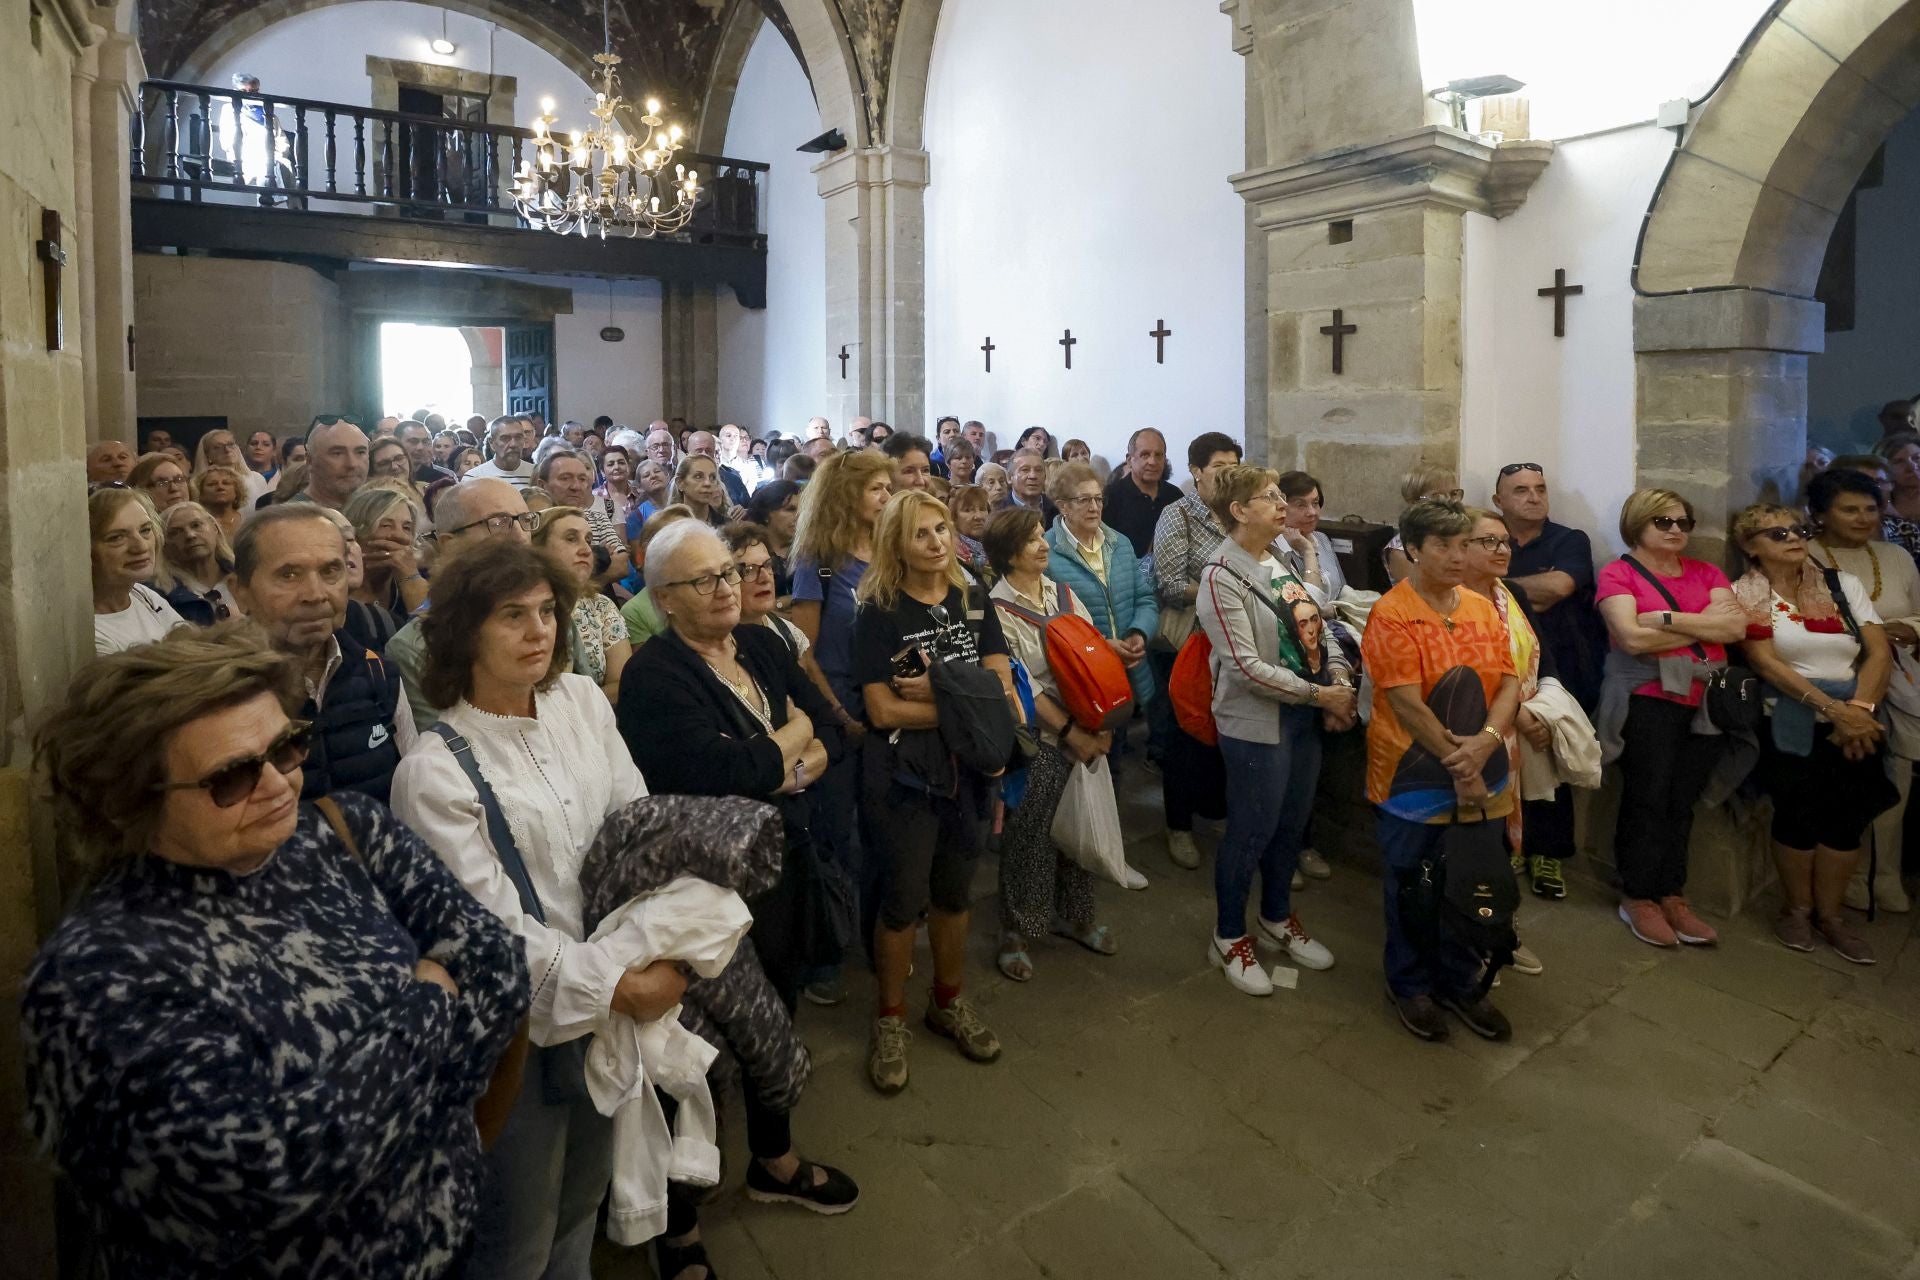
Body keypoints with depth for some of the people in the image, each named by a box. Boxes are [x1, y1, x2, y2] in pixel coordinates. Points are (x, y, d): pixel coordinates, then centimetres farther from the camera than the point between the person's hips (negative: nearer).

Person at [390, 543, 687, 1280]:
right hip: (521, 1022, -5)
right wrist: (619, 986, -18)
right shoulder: (433, 771, -17)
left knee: (586, 1192, 25)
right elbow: (494, 929, -18)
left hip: (614, 995, 5)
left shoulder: (582, 701, -2)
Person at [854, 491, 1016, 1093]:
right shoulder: (879, 613, -9)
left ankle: (949, 1003, 37)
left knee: (954, 892, 17)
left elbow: (1001, 686, -6)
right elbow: (883, 710, -18)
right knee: (905, 898, 5)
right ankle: (890, 1019, 26)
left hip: (966, 769, 4)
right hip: (902, 774, -4)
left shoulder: (973, 603, 3)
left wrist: (937, 690, -19)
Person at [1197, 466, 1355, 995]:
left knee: (1292, 825, 19)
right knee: (1251, 832, 5)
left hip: (1304, 716, 7)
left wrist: (1339, 682, -6)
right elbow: (1246, 666, -21)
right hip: (1256, 724, -7)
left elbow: (1319, 627, 11)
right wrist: (1322, 695, -18)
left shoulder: (1285, 559, 5)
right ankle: (1229, 937, 24)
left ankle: (1277, 916, 41)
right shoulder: (1221, 578, -17)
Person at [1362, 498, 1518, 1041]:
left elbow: (1510, 683, 0)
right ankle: (1410, 985, 29)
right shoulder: (1391, 615, -13)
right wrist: (1457, 765, -16)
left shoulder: (1483, 608, 6)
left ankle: (1460, 981, 34)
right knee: (1412, 888, 11)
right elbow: (1408, 704, -18)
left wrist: (1485, 742, -17)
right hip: (1416, 779, -5)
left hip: (1481, 778, 5)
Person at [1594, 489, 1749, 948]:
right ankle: (1638, 898, 8)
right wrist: (1704, 624, -6)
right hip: (1649, 699, -5)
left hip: (1706, 701, 5)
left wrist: (1667, 619, -12)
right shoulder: (1618, 574, -2)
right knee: (1647, 799, -3)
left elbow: (1736, 627, -2)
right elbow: (1632, 637, -16)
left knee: (1682, 802, 8)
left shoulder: (1707, 573, 14)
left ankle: (1672, 896, 17)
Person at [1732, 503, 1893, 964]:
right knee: (1800, 804, -18)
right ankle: (1798, 908, 2)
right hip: (1788, 720, -3)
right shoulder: (1745, 593, 4)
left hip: (1853, 716, 3)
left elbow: (1879, 652, 6)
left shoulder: (1844, 585, 15)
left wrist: (1859, 708, -10)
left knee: (1847, 809, -12)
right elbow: (1766, 663, -6)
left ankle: (1829, 913, 4)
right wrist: (1829, 708, -16)